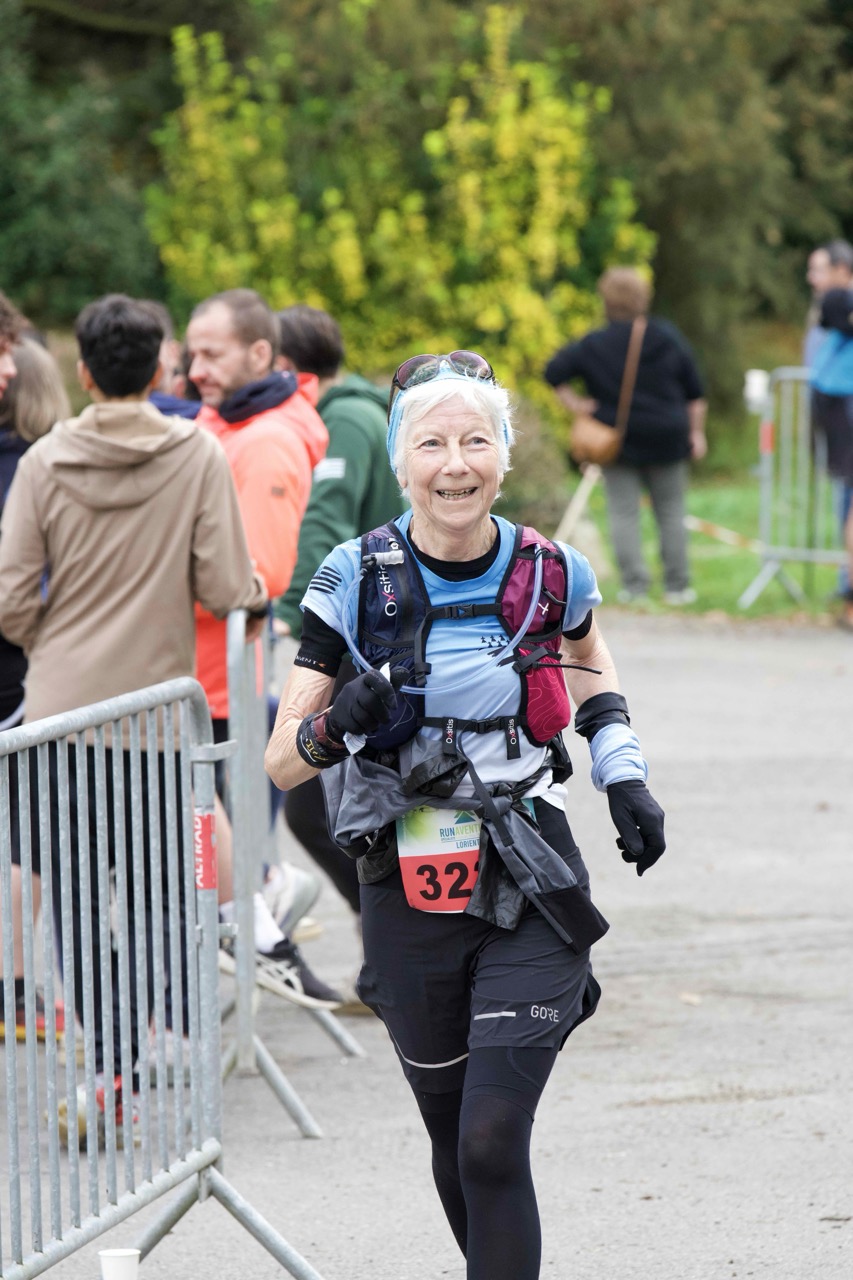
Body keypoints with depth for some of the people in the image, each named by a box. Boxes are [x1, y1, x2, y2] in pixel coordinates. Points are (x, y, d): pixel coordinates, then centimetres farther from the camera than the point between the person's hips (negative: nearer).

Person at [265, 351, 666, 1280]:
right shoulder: (356, 578, -7)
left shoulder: (549, 574, -4)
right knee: (455, 1147, 12)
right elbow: (281, 763, -5)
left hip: (529, 893, -1)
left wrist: (621, 769, 11)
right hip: (407, 895, 1)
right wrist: (336, 725, -26)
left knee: (493, 1142, -14)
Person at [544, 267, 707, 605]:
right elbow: (695, 393, 5)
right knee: (671, 513, 9)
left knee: (624, 514, 2)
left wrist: (574, 403, -3)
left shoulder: (594, 345, -7)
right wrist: (696, 431, 13)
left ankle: (634, 584, -6)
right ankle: (677, 585, 10)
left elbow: (554, 371, -11)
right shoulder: (669, 339, 1)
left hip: (618, 443, -2)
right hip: (667, 443, 2)